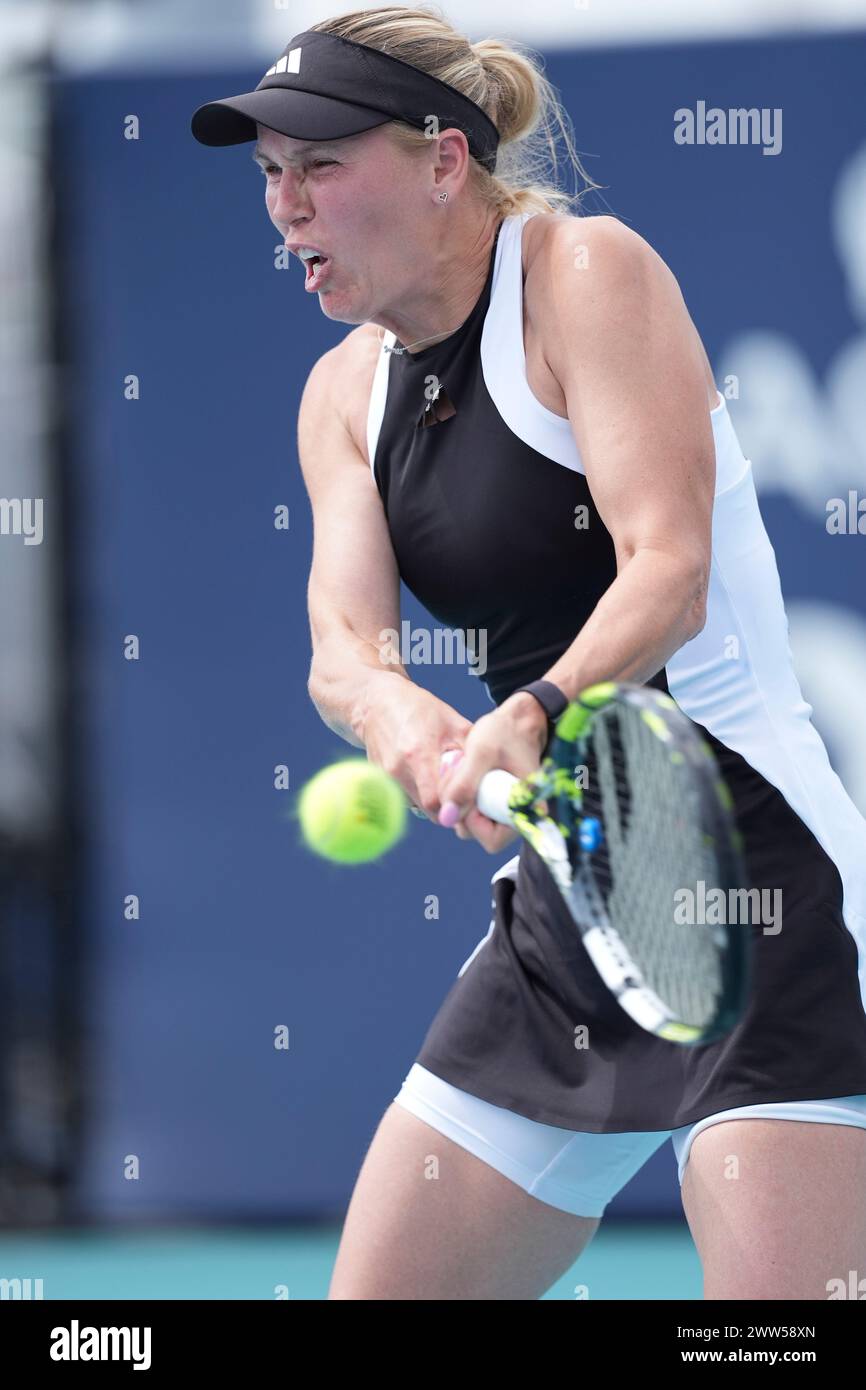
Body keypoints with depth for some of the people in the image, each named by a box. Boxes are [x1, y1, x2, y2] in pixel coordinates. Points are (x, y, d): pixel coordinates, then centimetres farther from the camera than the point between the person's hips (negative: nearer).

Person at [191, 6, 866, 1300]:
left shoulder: (587, 269, -9)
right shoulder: (344, 391, 11)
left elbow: (669, 571, -20)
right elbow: (341, 642, -3)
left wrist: (535, 716, -38)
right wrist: (397, 714, -27)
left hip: (754, 867, -8)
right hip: (561, 905, 8)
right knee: (372, 1291, 7)